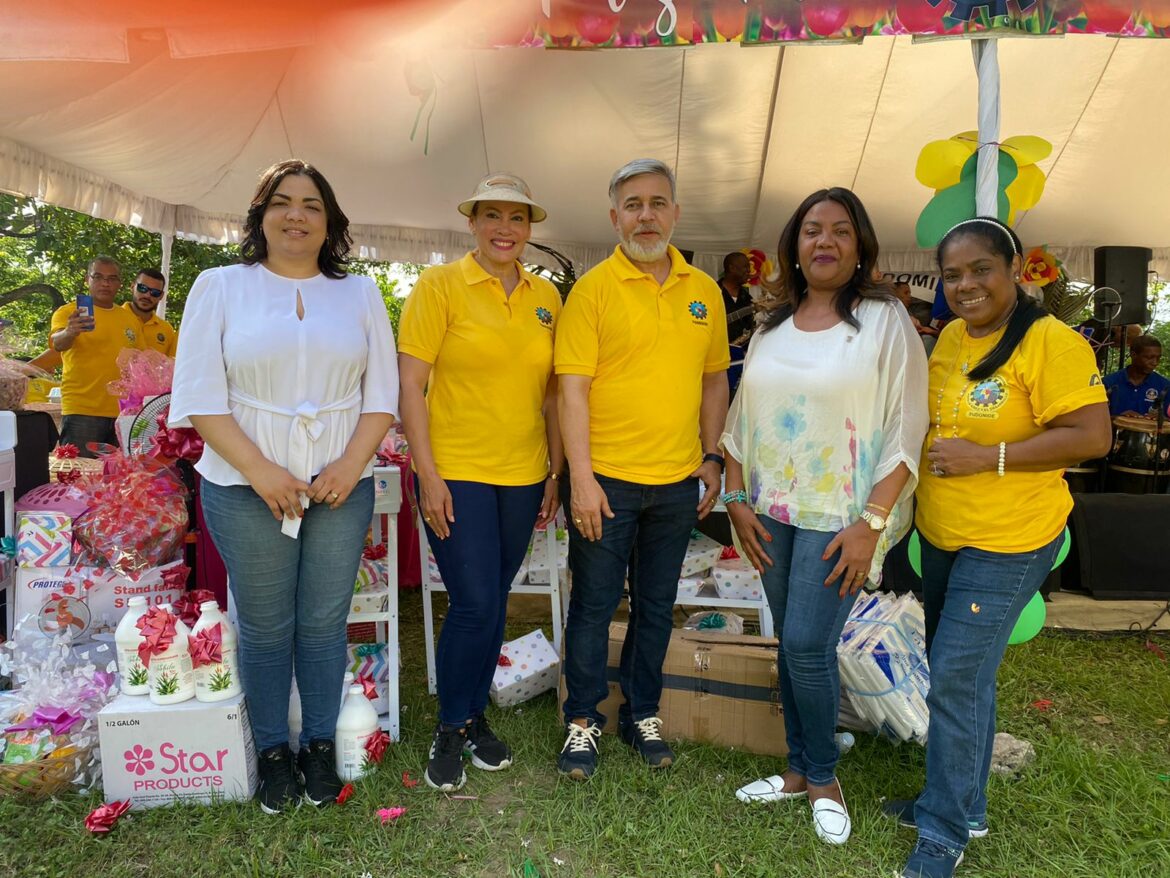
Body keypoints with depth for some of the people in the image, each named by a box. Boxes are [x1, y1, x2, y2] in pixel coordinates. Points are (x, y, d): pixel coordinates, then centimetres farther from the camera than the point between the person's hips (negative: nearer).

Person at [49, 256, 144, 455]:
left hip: (123, 414, 4)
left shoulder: (131, 319, 14)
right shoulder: (68, 312, 1)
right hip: (82, 413, -4)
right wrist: (69, 333, -40)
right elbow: (58, 344, -17)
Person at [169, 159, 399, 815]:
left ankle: (320, 744, 28)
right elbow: (199, 396, -4)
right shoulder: (220, 287, 3)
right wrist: (261, 471, -13)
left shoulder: (360, 293, 9)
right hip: (246, 489, -1)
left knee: (324, 624, 10)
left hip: (341, 487, 2)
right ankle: (273, 751, 28)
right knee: (265, 628, 9)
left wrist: (352, 465, -9)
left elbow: (383, 391, 5)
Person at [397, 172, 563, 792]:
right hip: (455, 475, -4)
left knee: (494, 605, 13)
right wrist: (428, 475, -13)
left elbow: (551, 391, 12)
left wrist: (555, 472, 9)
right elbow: (410, 385, -9)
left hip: (522, 476, 5)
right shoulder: (439, 286, -5)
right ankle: (450, 729, 19)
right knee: (473, 606, -4)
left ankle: (475, 715, 33)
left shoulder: (546, 298, 8)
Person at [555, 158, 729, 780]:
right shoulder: (594, 288, -7)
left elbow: (714, 379, 14)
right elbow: (573, 388, -11)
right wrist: (581, 477, -16)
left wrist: (711, 456, 8)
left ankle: (642, 714, 33)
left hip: (678, 483, 4)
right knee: (594, 605, 7)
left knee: (656, 606, 16)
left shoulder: (703, 291, 7)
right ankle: (582, 721, 25)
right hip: (605, 481, -4)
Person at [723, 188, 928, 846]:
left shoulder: (885, 320, -5)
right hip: (774, 513, 5)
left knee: (808, 645, -6)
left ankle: (824, 779, 18)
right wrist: (738, 498, 5)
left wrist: (872, 522, -16)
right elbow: (742, 419, 13)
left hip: (841, 514, -4)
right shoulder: (773, 327, 11)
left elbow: (908, 428, -10)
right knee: (791, 645, 12)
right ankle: (799, 770, 29)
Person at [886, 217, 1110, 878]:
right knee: (961, 675, 19)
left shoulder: (1051, 342, -17)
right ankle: (960, 802, 37)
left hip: (1007, 544, -8)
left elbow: (1091, 437, -22)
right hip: (941, 536, 8)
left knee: (956, 681, -4)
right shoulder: (950, 337, 5)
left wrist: (986, 457, -23)